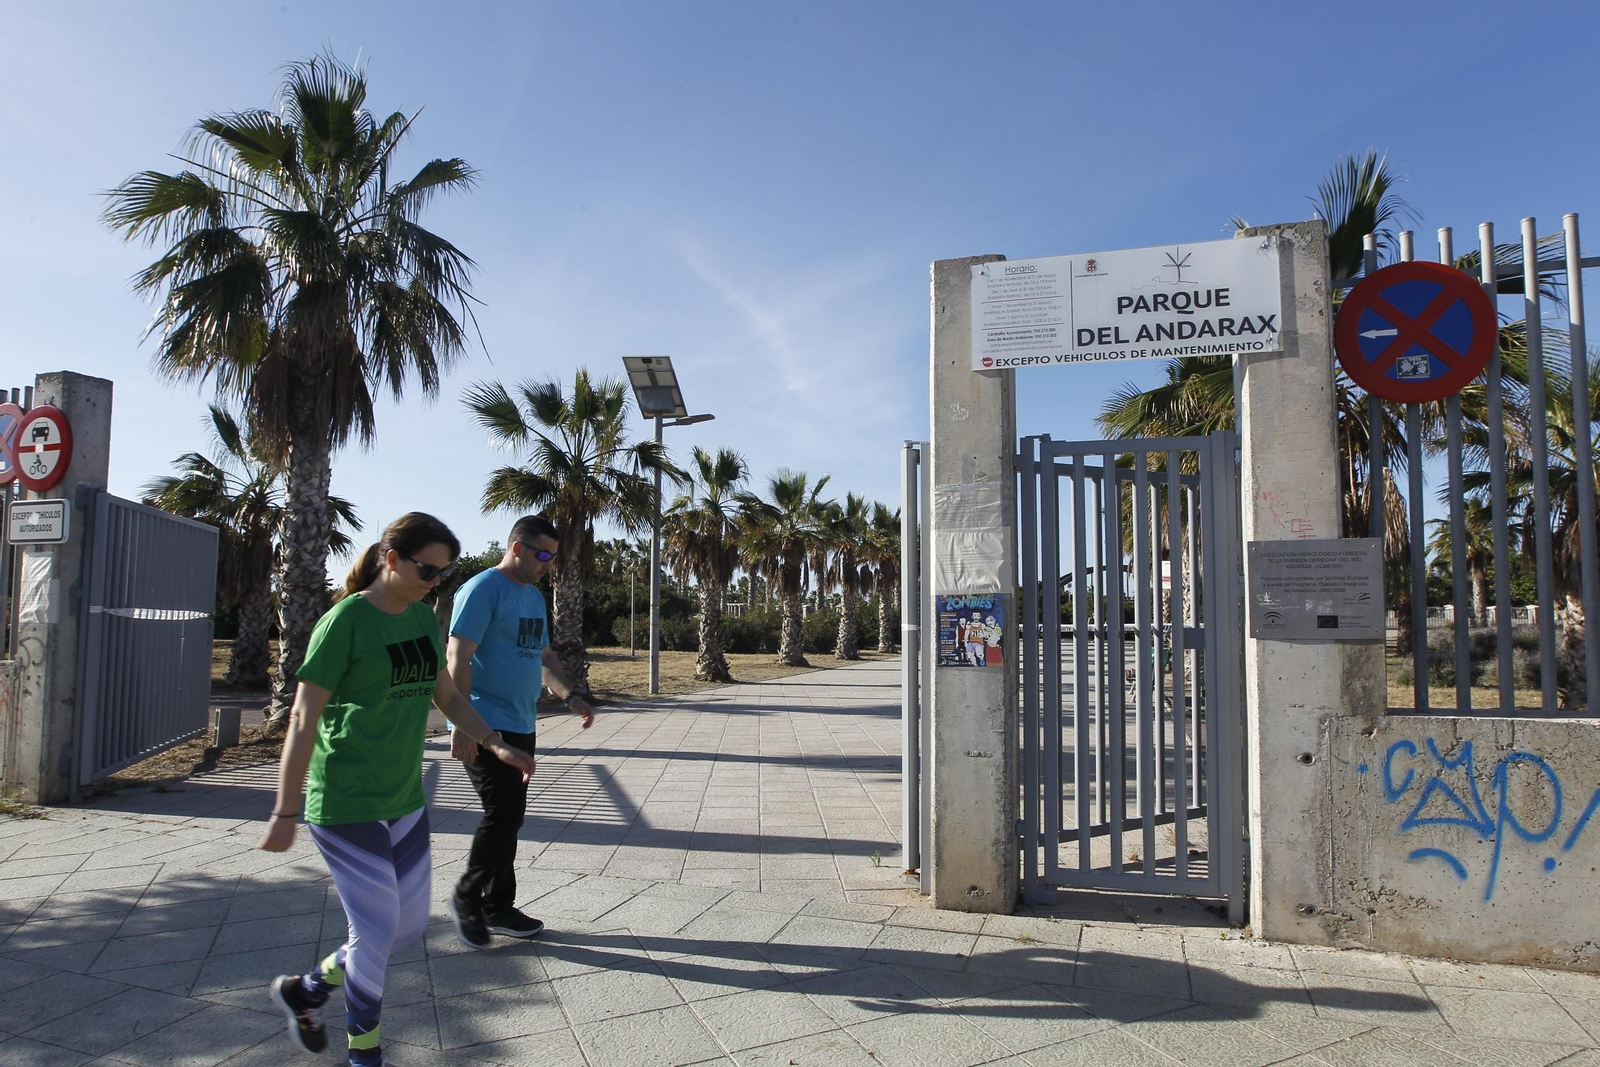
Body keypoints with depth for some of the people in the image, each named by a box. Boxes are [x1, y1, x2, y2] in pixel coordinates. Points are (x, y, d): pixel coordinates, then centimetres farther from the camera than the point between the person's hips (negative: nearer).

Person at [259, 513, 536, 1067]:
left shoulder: (423, 616, 5)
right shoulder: (346, 620, -15)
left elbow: (446, 693, 15)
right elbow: (304, 719, -13)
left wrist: (496, 743, 3)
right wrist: (285, 813, -12)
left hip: (405, 798, 7)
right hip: (346, 803, -7)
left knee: (411, 924, 13)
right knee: (377, 929, 2)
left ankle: (305, 989, 35)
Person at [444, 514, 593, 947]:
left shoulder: (534, 596, 16)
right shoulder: (484, 588, -11)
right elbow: (458, 658, -17)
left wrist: (570, 696, 10)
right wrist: (462, 724, -23)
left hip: (520, 726, 9)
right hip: (485, 727, -9)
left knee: (509, 817, 12)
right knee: (503, 813, -11)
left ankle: (497, 907, 23)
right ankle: (467, 896, 9)